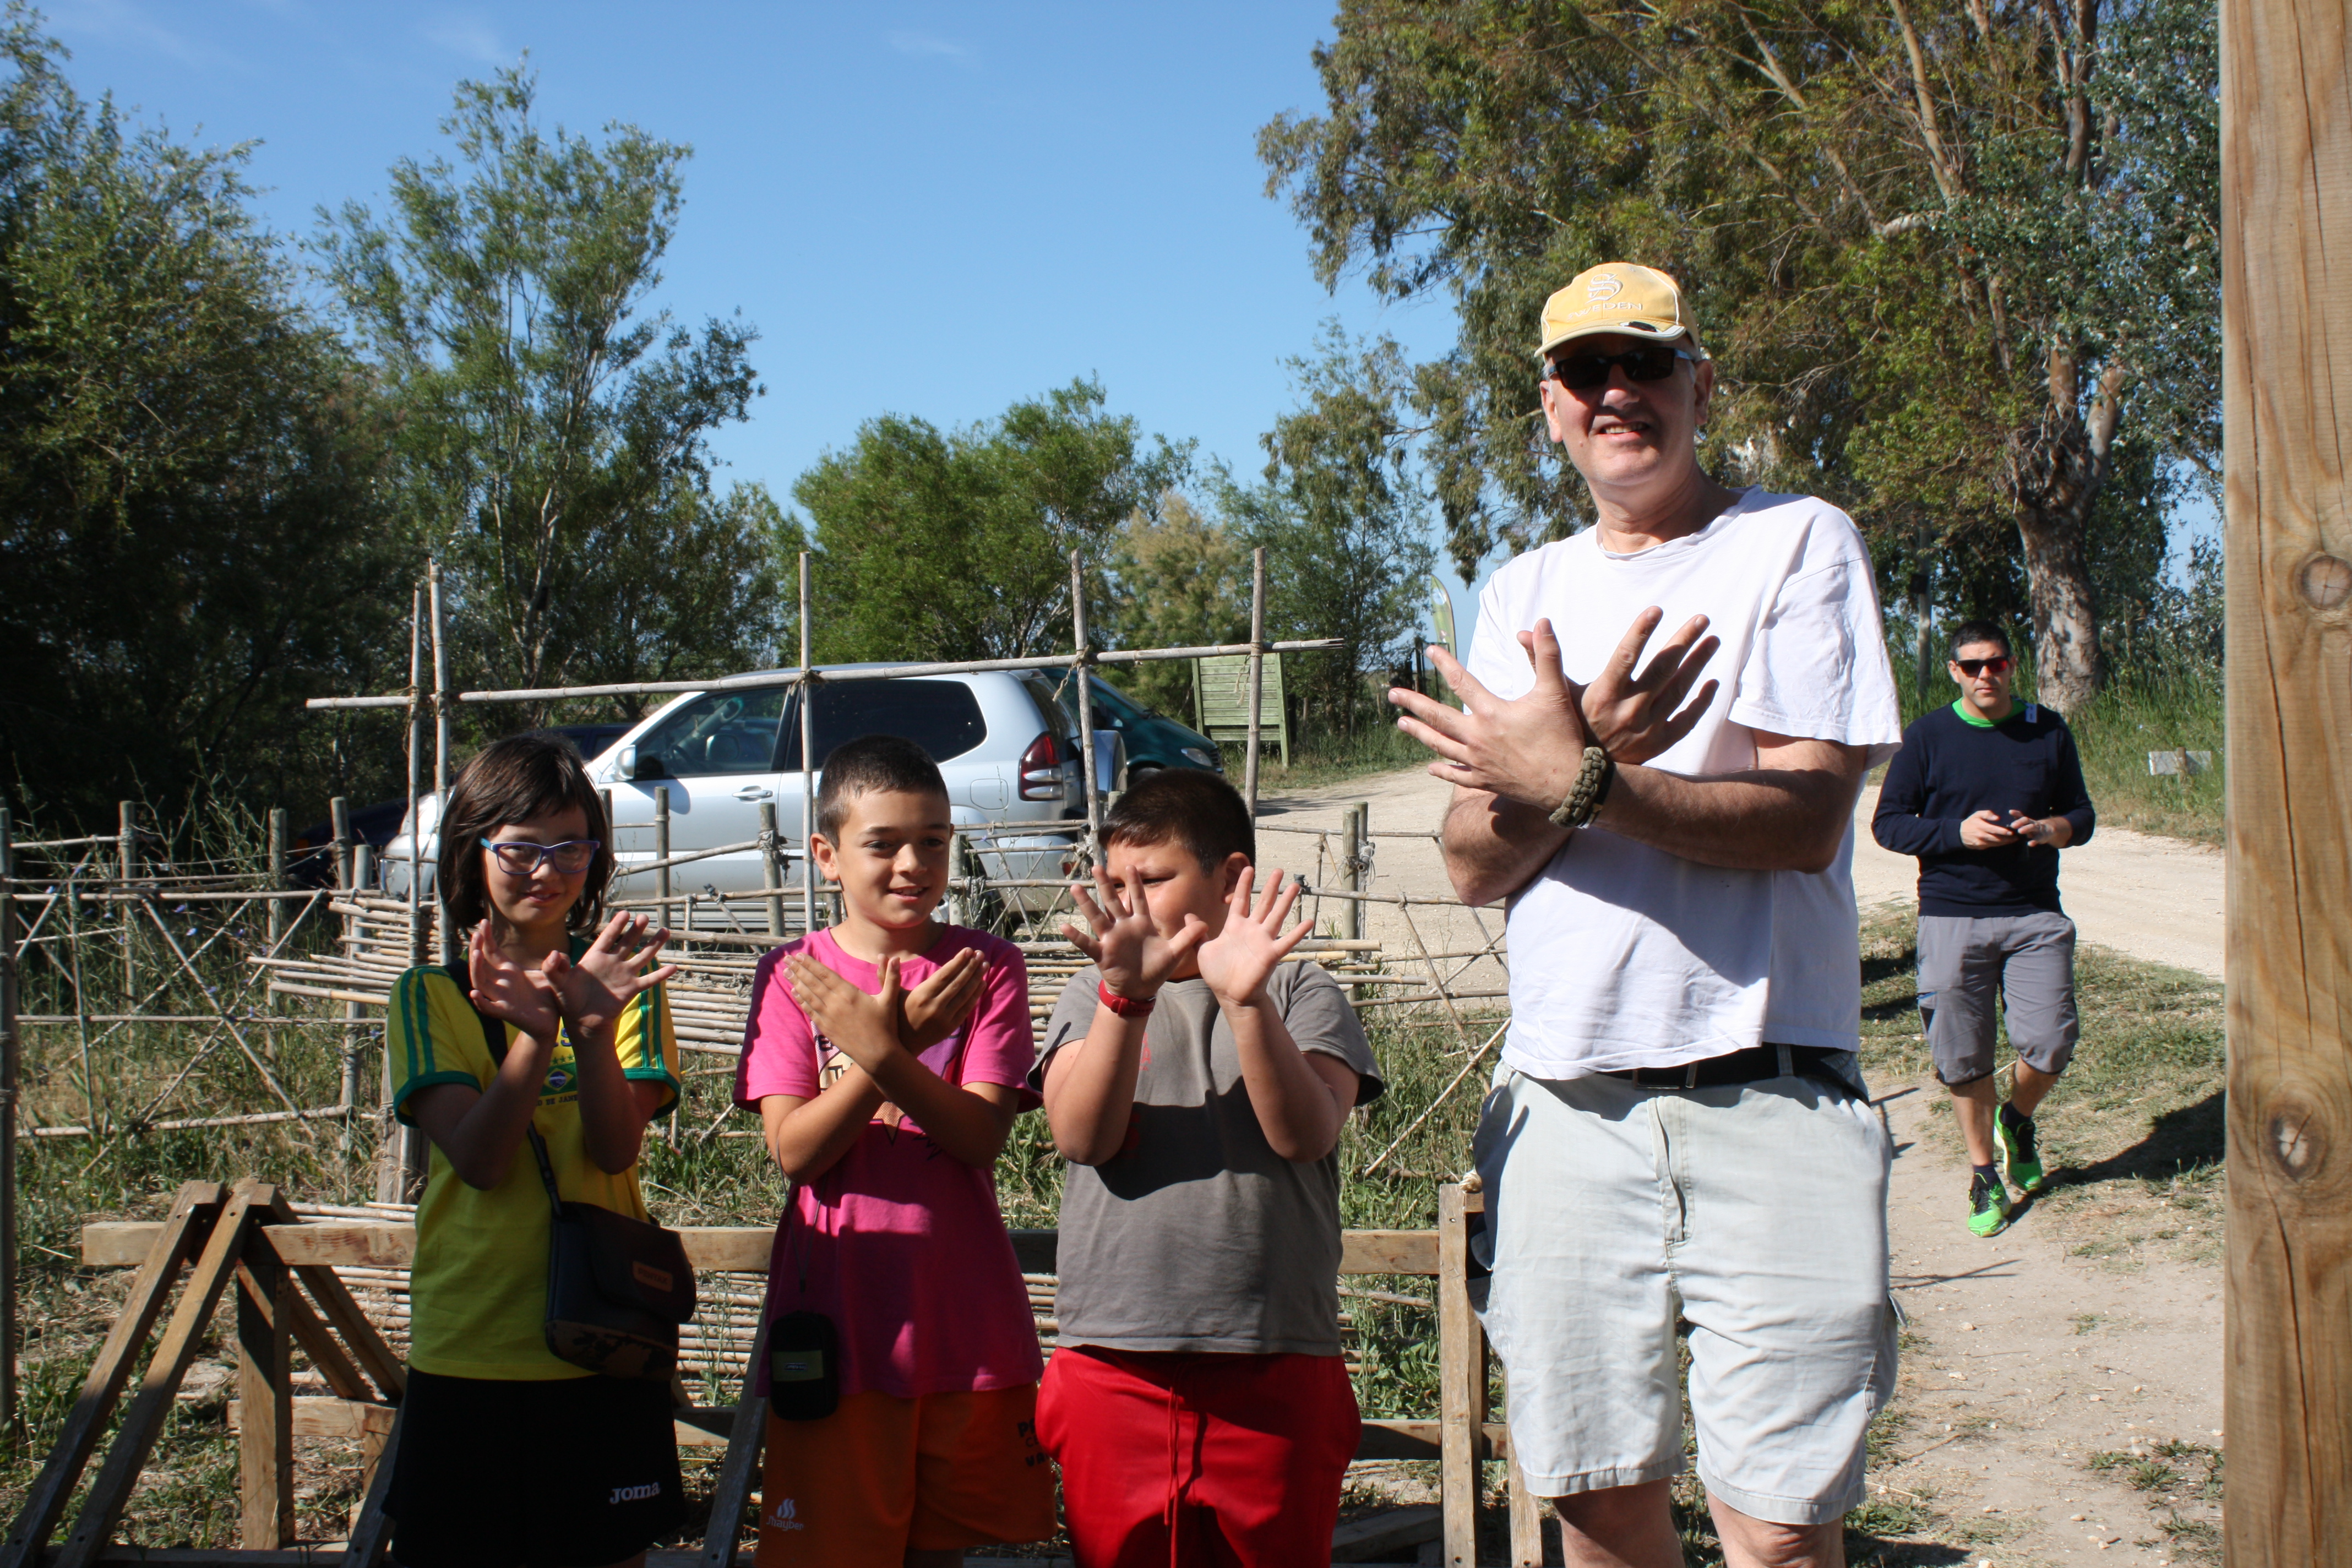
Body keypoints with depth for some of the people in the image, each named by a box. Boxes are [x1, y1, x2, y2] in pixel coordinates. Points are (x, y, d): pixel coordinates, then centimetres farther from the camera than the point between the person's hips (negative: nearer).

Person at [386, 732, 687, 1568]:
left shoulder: (619, 981, 4)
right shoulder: (431, 996, 2)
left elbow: (616, 1148, -10)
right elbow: (478, 1160, -13)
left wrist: (593, 1028, -26)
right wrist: (535, 1034, -26)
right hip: (468, 1350, 0)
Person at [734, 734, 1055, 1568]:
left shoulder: (985, 967, 1)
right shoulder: (790, 973, 1)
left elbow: (983, 1136, -10)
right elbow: (794, 1150, -9)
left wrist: (881, 1053, -25)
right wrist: (899, 1040, -21)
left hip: (966, 1324, 1)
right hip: (836, 1322, 0)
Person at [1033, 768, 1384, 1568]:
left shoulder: (1304, 995, 6)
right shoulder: (1091, 997, 9)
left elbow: (1304, 1134, -12)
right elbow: (1082, 1137, -9)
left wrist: (1246, 1003, -26)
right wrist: (1127, 994, -22)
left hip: (1275, 1378, -1)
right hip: (1113, 1372, 1)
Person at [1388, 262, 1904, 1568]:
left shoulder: (1796, 544, 2)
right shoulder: (1523, 596, 15)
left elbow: (1805, 819, -10)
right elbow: (1475, 867, 6)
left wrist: (1579, 783, -20)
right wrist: (1583, 754, -14)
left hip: (1768, 1089, -4)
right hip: (1564, 1099, 4)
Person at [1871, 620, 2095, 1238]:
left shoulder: (2048, 731, 9)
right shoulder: (1927, 736, 2)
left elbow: (2082, 815, 14)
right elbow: (1887, 822, 0)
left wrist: (2051, 830, -9)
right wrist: (1958, 832, -15)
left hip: (2035, 915, 1)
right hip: (1951, 916, -1)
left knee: (2050, 1042, -7)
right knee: (1964, 1057, 2)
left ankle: (2017, 1119, 25)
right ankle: (1984, 1172, 20)